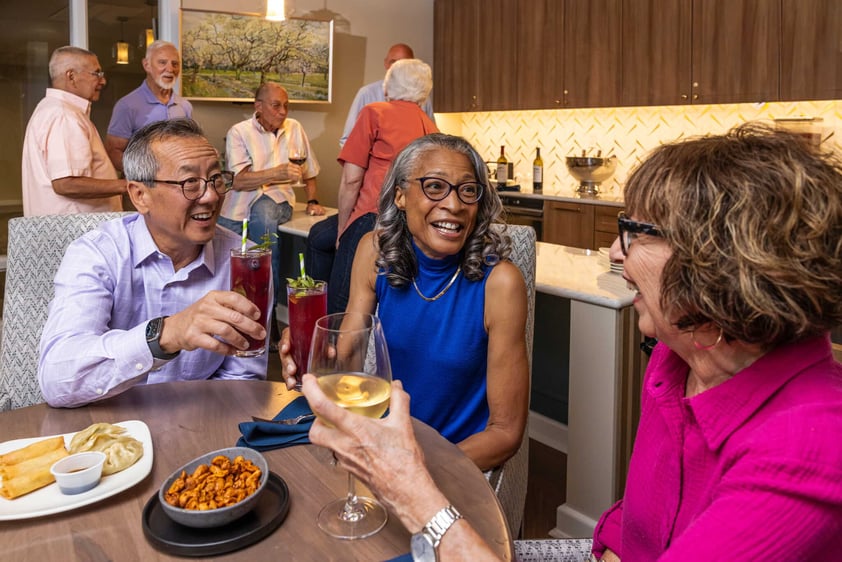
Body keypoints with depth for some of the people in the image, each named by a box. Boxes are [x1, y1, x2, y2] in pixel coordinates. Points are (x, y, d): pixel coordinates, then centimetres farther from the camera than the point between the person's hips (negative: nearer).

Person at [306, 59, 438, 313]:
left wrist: (342, 228, 5)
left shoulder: (375, 112, 0)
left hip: (374, 216, -8)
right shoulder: (430, 127, 18)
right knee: (319, 236, 27)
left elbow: (351, 179, -5)